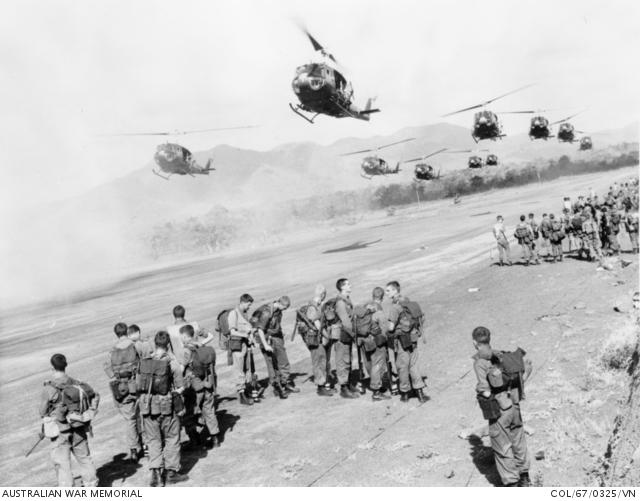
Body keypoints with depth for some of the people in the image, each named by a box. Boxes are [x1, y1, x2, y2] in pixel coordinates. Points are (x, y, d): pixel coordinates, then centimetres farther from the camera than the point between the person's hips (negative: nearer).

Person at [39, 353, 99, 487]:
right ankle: (91, 484, 29)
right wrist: (90, 412, 14)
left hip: (60, 431, -4)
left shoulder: (49, 388, -18)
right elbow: (95, 396, 5)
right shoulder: (76, 384, -4)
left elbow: (42, 411, -8)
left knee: (62, 462, 6)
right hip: (79, 428, 4)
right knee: (84, 456, 19)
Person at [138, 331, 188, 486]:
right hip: (167, 405, -3)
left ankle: (155, 471, 3)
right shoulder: (172, 362, -10)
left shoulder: (144, 362, 0)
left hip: (147, 405, 3)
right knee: (171, 438, 12)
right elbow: (180, 387, -7)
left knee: (153, 440, 13)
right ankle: (171, 472, 18)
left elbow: (139, 385, 3)